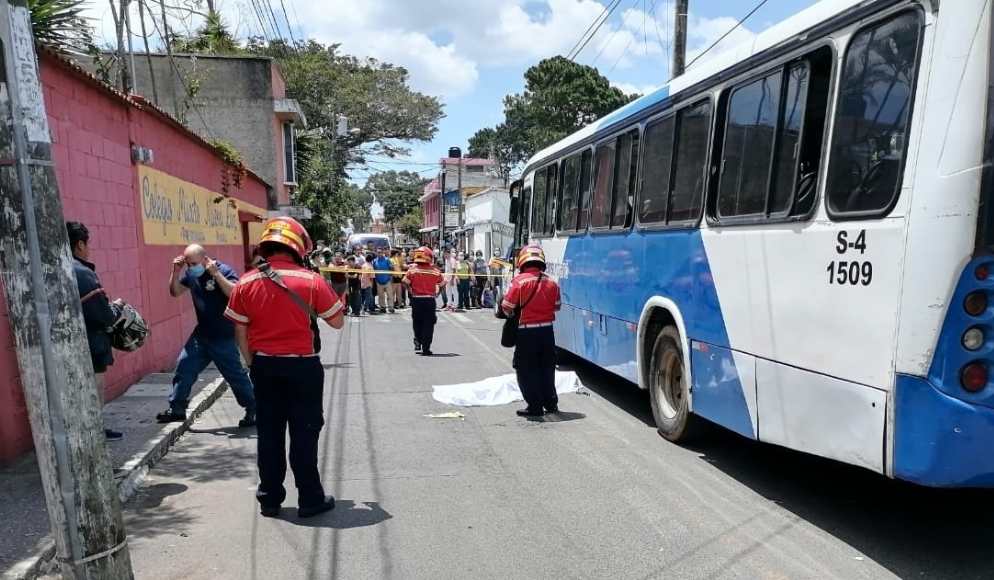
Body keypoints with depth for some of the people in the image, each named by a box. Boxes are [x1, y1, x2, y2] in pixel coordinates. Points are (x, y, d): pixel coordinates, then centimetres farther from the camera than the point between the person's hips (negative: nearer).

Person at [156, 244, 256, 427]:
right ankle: (176, 409, 18)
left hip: (224, 337, -6)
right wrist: (176, 271, -4)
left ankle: (253, 410, 15)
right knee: (184, 366, 4)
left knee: (235, 374, 1)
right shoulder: (191, 274, 4)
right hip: (201, 334, 6)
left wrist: (215, 273, -33)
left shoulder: (224, 270, -15)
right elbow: (175, 292, 11)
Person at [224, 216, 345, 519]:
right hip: (303, 365, -3)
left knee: (269, 432, 14)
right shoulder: (311, 281, -12)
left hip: (264, 365, 3)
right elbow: (337, 322, -5)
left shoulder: (245, 283, -2)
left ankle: (270, 499, 24)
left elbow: (240, 332, 2)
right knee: (304, 432, 7)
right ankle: (310, 499, 15)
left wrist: (253, 364, 13)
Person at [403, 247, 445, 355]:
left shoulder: (412, 270, -4)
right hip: (429, 300, -1)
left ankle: (418, 341, 16)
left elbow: (405, 282, -12)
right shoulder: (435, 271, -3)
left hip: (416, 300, 1)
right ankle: (426, 348, 4)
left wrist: (410, 290, 6)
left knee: (417, 322, 22)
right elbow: (443, 282, 6)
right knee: (428, 324, 5)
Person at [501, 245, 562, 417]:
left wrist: (513, 313, 9)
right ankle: (551, 403, 25)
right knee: (547, 368, 18)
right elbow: (556, 307, 8)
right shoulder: (552, 283, 1)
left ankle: (535, 406, 8)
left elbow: (507, 308, -12)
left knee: (527, 370, 7)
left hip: (526, 332, -5)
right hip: (547, 330, 5)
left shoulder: (518, 281, -13)